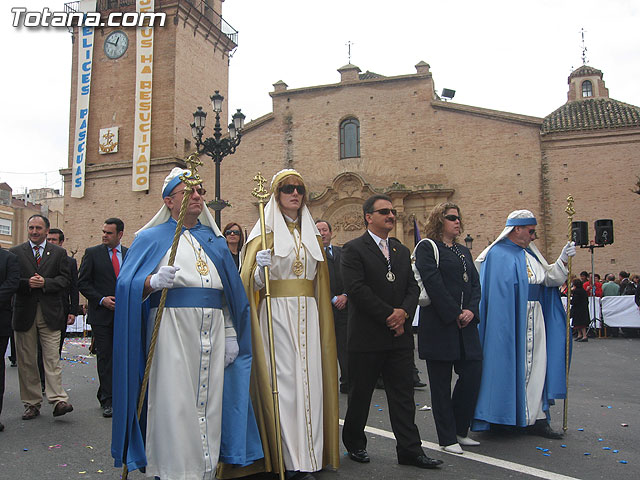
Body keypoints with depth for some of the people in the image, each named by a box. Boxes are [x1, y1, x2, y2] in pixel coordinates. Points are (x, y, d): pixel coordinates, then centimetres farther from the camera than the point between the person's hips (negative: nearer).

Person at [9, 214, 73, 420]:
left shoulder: (59, 252, 9)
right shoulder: (15, 252, 8)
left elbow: (65, 279, 2)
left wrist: (45, 282, -14)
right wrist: (27, 283, -15)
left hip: (50, 312, -1)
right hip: (24, 313, 1)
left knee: (52, 359, -5)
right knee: (26, 361, 6)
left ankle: (58, 400, -8)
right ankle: (32, 403, 14)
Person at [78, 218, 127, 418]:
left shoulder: (130, 254, 8)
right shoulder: (92, 253, 2)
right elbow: (83, 283, 0)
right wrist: (101, 300, -11)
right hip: (101, 314, -2)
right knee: (105, 357, 0)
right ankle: (107, 401, 6)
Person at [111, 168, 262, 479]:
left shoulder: (215, 240, 18)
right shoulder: (152, 238, 7)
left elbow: (230, 292, 16)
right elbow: (126, 286, -3)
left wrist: (231, 334, 9)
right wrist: (153, 282, -24)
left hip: (213, 333, 4)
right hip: (171, 330, -4)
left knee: (209, 400, 6)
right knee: (174, 402, -5)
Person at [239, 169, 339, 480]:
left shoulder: (312, 234, 17)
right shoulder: (265, 232, 2)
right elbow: (252, 283, -1)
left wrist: (334, 298, 12)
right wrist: (261, 269, -20)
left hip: (308, 314, 4)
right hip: (276, 312, -4)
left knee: (310, 380, 1)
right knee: (282, 381, -5)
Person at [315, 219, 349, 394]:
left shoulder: (342, 252, 15)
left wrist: (345, 296, -3)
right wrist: (333, 299, -10)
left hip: (343, 306, 4)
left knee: (344, 348, 7)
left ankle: (346, 383, 16)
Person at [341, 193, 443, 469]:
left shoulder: (401, 251, 15)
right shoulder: (354, 249, -6)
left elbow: (413, 287, 11)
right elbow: (357, 289, -16)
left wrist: (404, 312, -9)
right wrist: (389, 315, -16)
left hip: (400, 335, 5)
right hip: (367, 337, -5)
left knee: (403, 395, 7)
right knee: (360, 394, 10)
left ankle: (409, 450, 16)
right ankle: (354, 444, 27)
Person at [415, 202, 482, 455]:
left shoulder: (464, 251, 19)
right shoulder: (427, 248, -3)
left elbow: (475, 283, 13)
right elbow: (433, 284, -13)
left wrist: (471, 310, -5)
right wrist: (455, 314, -14)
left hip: (466, 324, 7)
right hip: (439, 324, -7)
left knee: (473, 373, 4)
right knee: (441, 382, 2)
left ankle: (459, 430, 22)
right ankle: (447, 438, 14)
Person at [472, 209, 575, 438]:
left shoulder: (530, 253, 15)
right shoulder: (498, 254, -10)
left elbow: (548, 278, 15)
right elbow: (497, 294, -14)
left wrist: (563, 260, 2)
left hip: (535, 319, 8)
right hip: (511, 320, -8)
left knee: (535, 364, 8)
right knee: (511, 365, -2)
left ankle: (535, 418, 15)